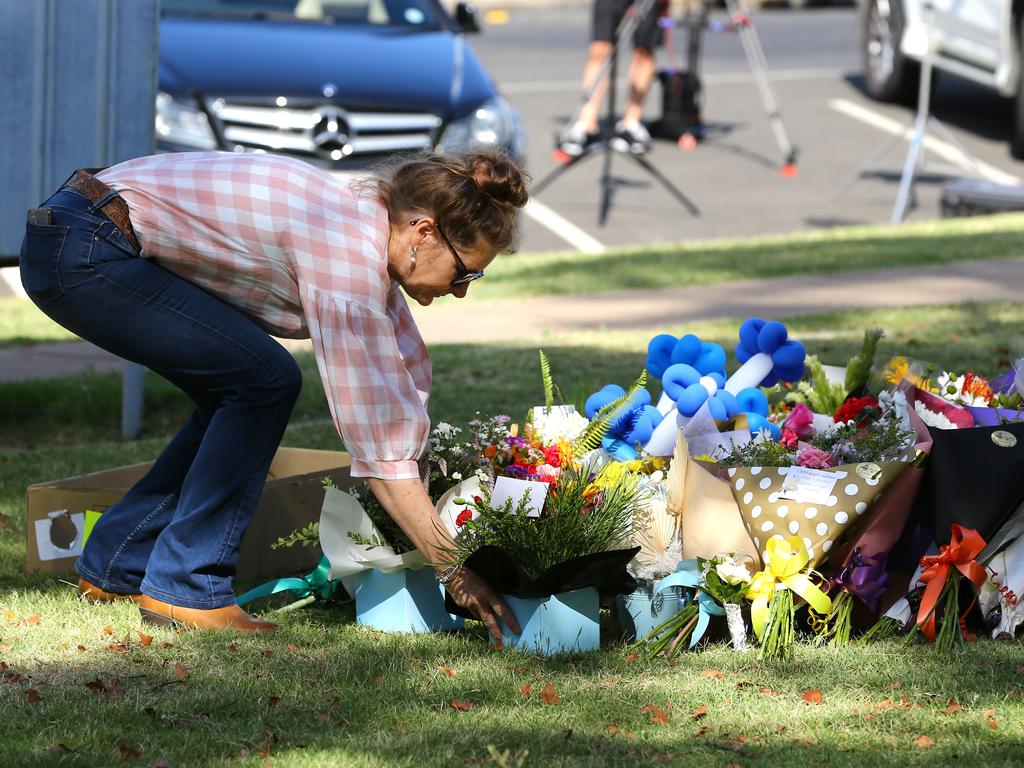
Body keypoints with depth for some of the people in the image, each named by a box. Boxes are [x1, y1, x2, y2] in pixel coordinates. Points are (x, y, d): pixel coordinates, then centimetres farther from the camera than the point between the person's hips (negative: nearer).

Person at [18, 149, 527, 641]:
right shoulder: (348, 253, -21)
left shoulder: (368, 222, 6)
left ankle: (114, 567, 21)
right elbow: (373, 439, -21)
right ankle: (186, 589, -4)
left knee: (239, 394, 13)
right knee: (263, 382, -11)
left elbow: (405, 367, 14)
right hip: (83, 253, -10)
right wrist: (452, 570, -18)